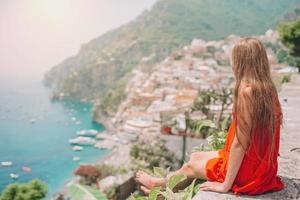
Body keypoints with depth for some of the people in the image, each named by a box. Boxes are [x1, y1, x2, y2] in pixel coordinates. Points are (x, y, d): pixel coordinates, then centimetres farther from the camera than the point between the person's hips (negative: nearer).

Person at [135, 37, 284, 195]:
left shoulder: (246, 92, -25)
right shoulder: (268, 89, 1)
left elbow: (240, 143, -25)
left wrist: (225, 185, -17)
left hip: (248, 171, -7)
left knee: (191, 165, 14)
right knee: (195, 156, 19)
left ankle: (158, 184, 41)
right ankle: (162, 186, 38)